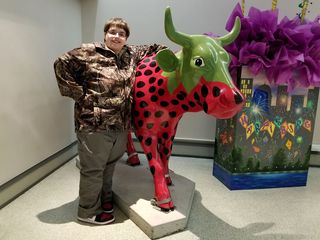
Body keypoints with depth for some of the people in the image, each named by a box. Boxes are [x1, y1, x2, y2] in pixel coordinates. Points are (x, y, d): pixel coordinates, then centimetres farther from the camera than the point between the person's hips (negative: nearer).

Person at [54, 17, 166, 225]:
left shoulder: (132, 55, 12)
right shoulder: (89, 52, -4)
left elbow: (151, 49, 26)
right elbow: (62, 65, -1)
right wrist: (78, 93, -6)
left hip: (121, 124, 6)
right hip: (94, 123, -5)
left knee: (110, 165, 19)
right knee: (93, 168, 6)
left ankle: (105, 198, 42)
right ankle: (88, 211, 25)